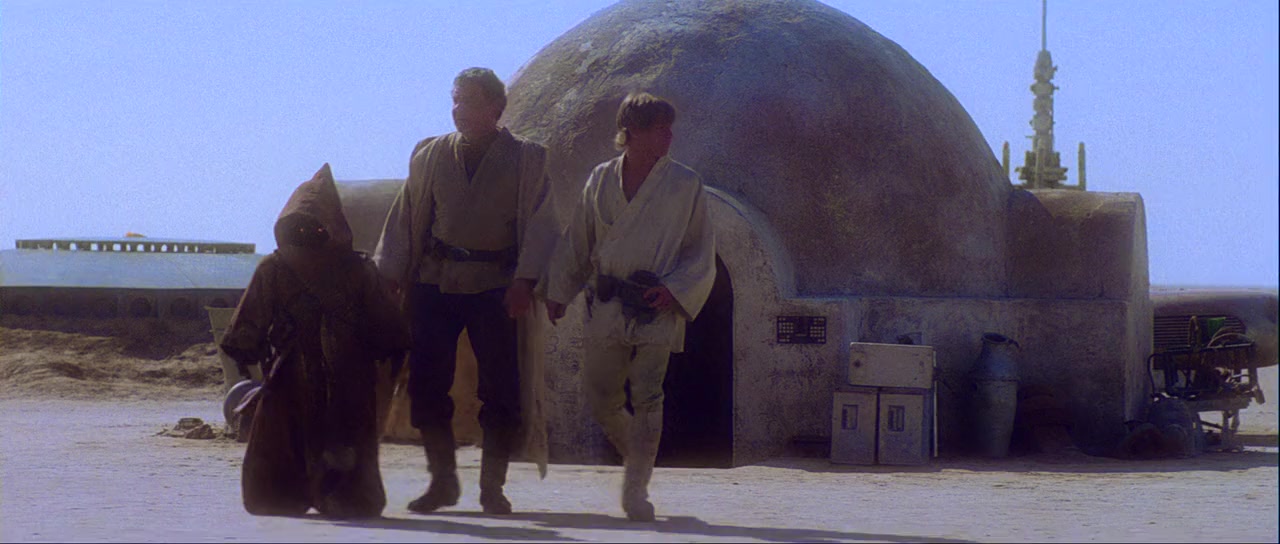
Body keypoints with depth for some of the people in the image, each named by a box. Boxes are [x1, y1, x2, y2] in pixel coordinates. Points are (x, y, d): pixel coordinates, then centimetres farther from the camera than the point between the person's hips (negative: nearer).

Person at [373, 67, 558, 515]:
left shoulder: (526, 159, 5)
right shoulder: (430, 155, 13)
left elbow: (539, 224, -1)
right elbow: (404, 218, 14)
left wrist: (524, 279, -14)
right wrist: (386, 277, 5)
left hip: (496, 288, -2)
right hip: (435, 282, 2)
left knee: (501, 389, -3)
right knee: (427, 384, -2)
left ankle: (492, 485, 8)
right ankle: (442, 481, 9)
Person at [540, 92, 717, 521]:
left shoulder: (686, 185, 2)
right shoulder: (600, 181, 9)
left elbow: (702, 252, 4)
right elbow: (576, 244, 17)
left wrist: (675, 289, -10)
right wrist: (558, 293, 11)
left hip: (657, 308, -3)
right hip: (606, 306, 3)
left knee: (647, 396, -10)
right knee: (602, 400, 4)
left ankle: (637, 488, -6)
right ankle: (636, 458, 29)